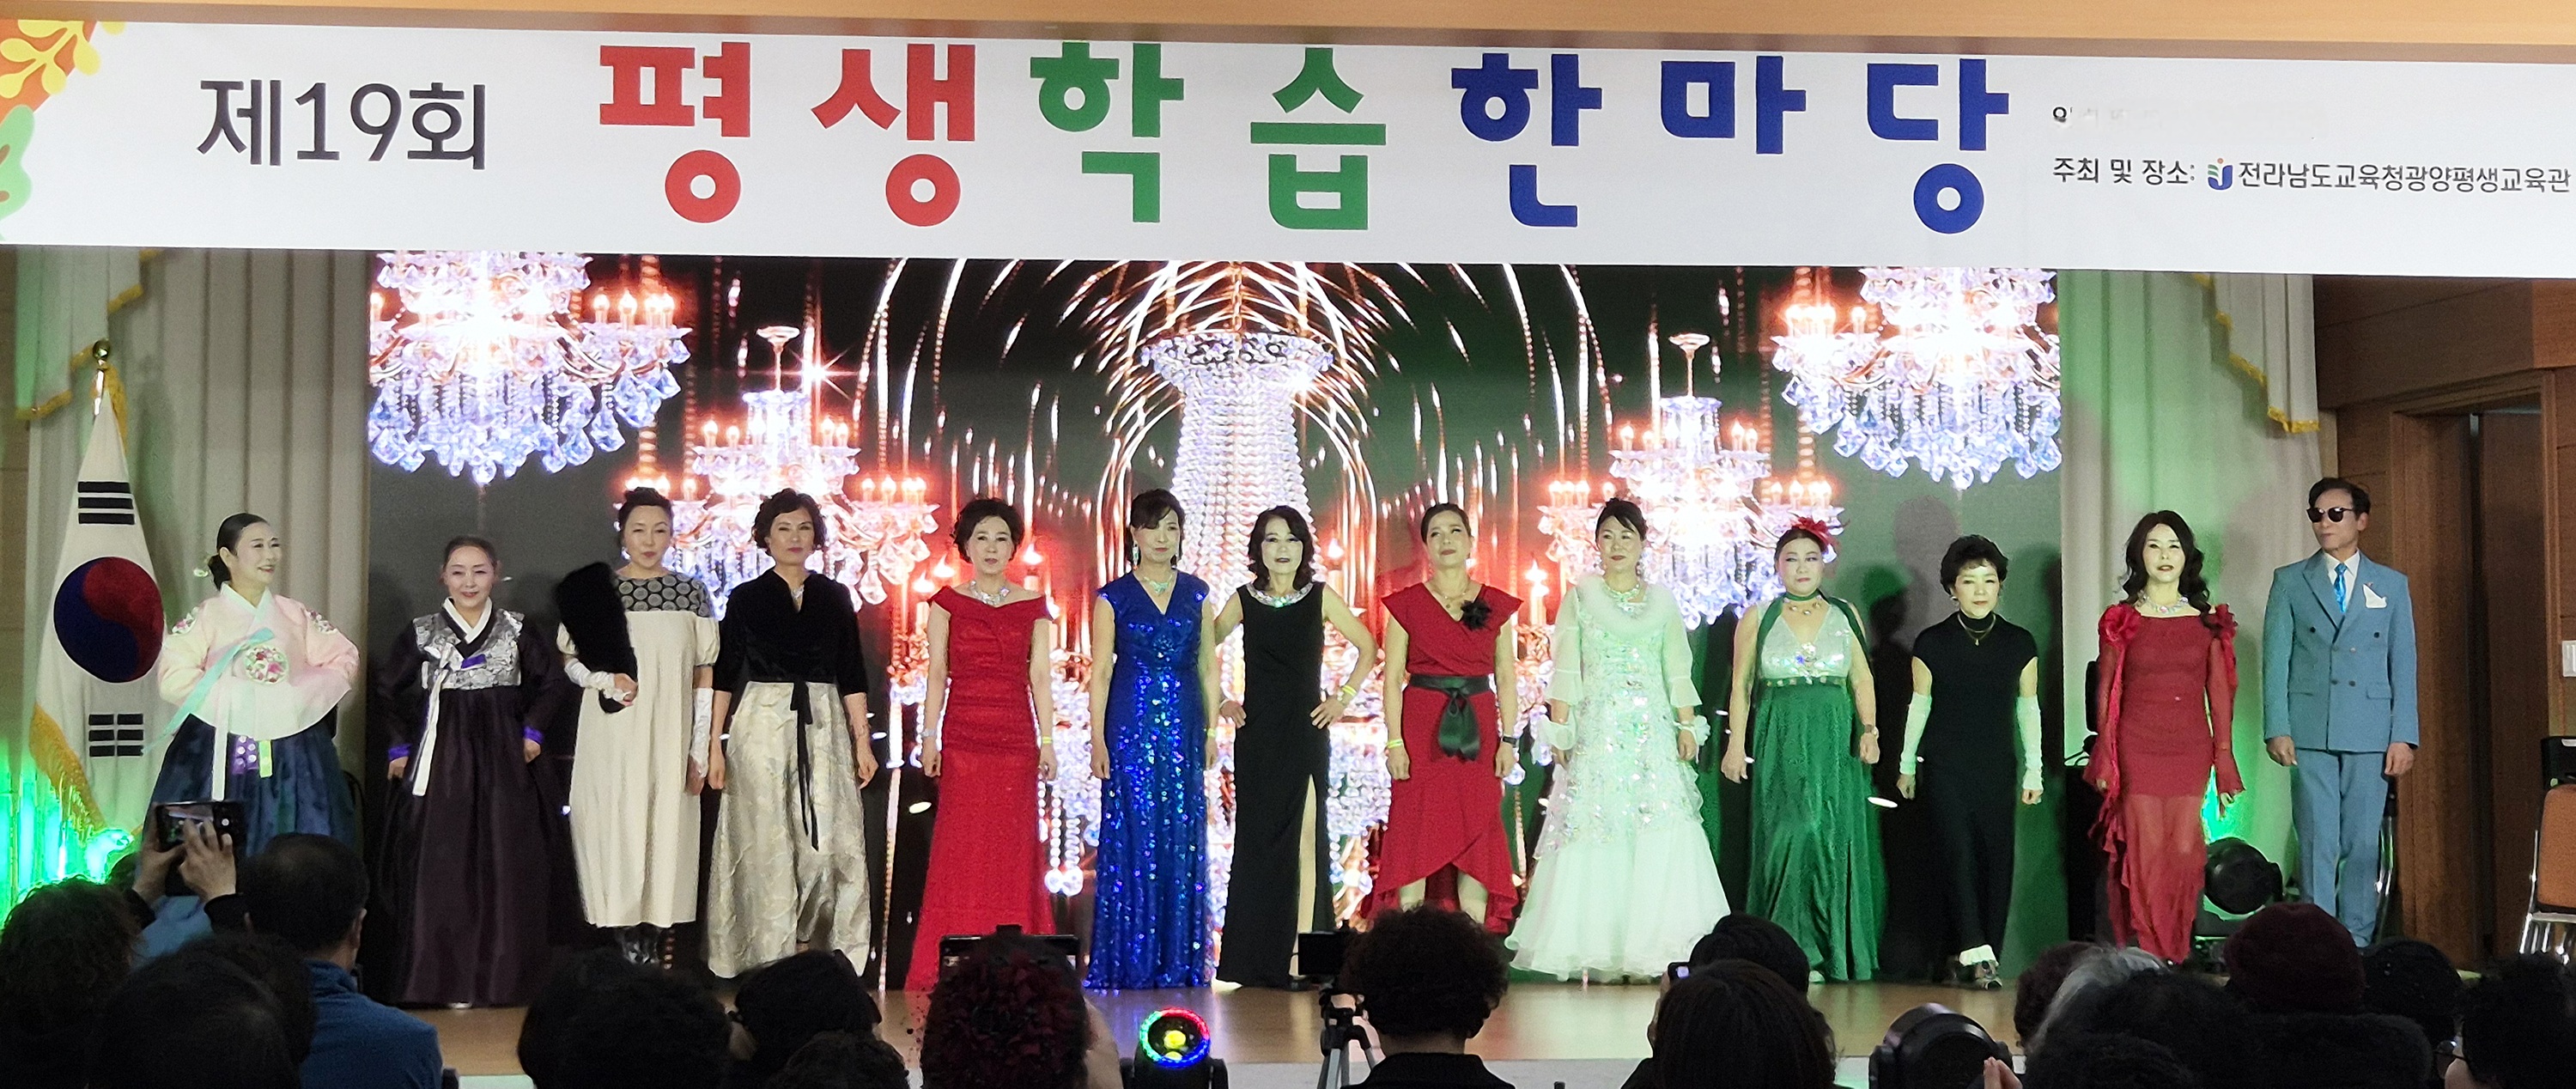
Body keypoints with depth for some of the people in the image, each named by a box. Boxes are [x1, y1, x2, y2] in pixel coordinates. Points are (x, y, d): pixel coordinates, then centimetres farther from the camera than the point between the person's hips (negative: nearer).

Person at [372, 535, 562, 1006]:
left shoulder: (517, 630, 5)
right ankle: (439, 979, 1)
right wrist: (398, 748, 4)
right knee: (438, 868, -4)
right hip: (439, 760, -1)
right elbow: (385, 692, 11)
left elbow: (547, 682, 15)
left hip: (502, 762, 1)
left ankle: (500, 979, 7)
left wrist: (533, 732, 5)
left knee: (504, 867, -1)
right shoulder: (422, 634, 4)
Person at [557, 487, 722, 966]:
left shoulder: (692, 592, 6)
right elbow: (570, 660, 9)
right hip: (612, 735, -1)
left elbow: (705, 675, 6)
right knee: (615, 829, -5)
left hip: (669, 738, 1)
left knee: (666, 831, -1)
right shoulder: (596, 589, 4)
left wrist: (700, 749, 2)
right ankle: (626, 950, 0)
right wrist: (606, 680, -11)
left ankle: (656, 947, 4)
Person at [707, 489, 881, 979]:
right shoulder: (745, 598, 5)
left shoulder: (834, 597, 10)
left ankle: (831, 951, 8)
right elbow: (724, 675, 5)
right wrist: (715, 744, -1)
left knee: (831, 841, -6)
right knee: (768, 842, -2)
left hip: (824, 726, 2)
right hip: (761, 723, -1)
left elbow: (852, 675, 11)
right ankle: (771, 953, 6)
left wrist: (862, 740, 5)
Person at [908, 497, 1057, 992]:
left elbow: (1041, 677, 7)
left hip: (1016, 738, 1)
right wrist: (929, 737, -1)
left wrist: (1047, 740, 2)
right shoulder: (947, 603, 7)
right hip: (963, 737, -1)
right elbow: (937, 675, 5)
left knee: (1013, 846, 0)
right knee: (961, 847, -3)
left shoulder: (1033, 606, 9)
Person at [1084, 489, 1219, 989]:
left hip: (1183, 727, 3)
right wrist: (1098, 739, -6)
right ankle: (1131, 964, 3)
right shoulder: (1113, 598, 2)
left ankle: (1180, 962, 10)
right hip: (1131, 726, -3)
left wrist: (1212, 729, 6)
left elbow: (1208, 665, 12)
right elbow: (1100, 672, 0)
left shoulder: (1196, 593, 9)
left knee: (1183, 840, 2)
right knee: (1132, 839, -3)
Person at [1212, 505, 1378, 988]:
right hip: (1257, 735, 1)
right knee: (1256, 839, 2)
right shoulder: (1244, 600, 5)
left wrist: (1344, 697, 5)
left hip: (1306, 731, -1)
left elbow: (1367, 647, 12)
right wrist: (1217, 702, 5)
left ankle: (1298, 953, -7)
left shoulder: (1320, 597, 3)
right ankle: (1255, 960, 8)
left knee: (1303, 836, -8)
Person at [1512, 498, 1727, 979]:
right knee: (1594, 830, -7)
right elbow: (1565, 669, 2)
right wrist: (1559, 730, -6)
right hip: (1597, 728, -2)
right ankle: (1596, 953, -4)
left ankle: (1646, 951, -1)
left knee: (1658, 837, -5)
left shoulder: (1663, 600, 13)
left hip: (1653, 730, 2)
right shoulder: (1580, 596, 6)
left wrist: (1687, 727, 3)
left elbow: (1678, 672, 12)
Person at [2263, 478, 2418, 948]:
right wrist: (2276, 728, -6)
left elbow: (2403, 664, 8)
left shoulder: (2391, 585, 11)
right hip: (2310, 733, -1)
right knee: (2318, 844, -4)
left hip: (2370, 733, 1)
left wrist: (2403, 735, 0)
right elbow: (2275, 660, 4)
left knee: (2363, 845, 3)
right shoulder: (2289, 581, 8)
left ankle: (2358, 945, 10)